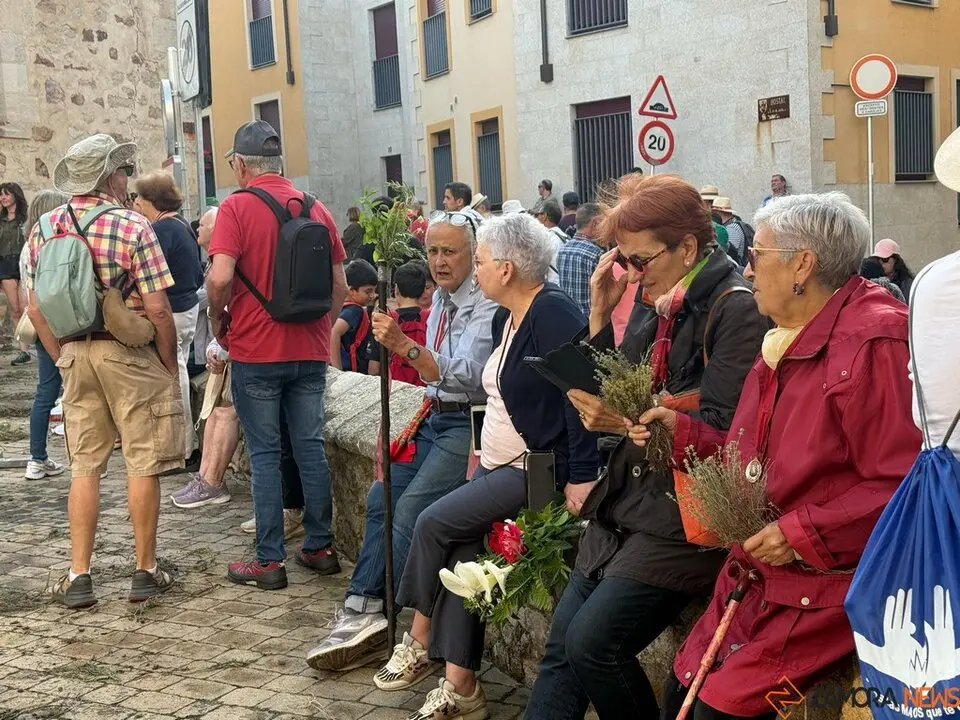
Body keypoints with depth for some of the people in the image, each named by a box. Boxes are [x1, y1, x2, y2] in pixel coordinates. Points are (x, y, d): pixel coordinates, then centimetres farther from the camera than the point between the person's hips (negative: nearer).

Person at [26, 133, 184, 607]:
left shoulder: (46, 227, 4)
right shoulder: (132, 226, -11)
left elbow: (36, 308, 6)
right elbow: (157, 308, -14)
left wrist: (63, 358, 14)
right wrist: (170, 364, -3)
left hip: (74, 355, 5)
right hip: (130, 354, -5)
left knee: (84, 466, 11)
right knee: (143, 464, 5)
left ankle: (78, 577, 12)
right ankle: (146, 572, 13)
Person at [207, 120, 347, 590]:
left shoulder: (237, 207, -9)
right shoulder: (315, 208, 7)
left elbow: (220, 278, -19)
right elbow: (340, 285, 8)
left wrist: (218, 323, -2)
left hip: (256, 351, -4)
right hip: (310, 351, 5)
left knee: (264, 454, 3)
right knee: (311, 447, 13)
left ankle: (269, 561, 7)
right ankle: (320, 547, 20)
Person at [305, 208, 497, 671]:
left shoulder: (486, 306, -14)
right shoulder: (440, 300, 13)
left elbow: (465, 375, -28)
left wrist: (406, 347, -37)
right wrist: (425, 412, 10)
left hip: (466, 424, -9)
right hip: (435, 418, 9)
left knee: (410, 509, -18)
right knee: (381, 497, -1)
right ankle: (365, 609, 1)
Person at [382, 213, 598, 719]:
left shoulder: (553, 313, -16)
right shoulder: (506, 319, 13)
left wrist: (582, 477, -25)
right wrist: (482, 449, 14)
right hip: (498, 465, 9)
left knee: (434, 523, -14)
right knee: (461, 553, -5)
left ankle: (418, 642, 8)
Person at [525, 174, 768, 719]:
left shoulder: (735, 310, -12)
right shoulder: (658, 307, 13)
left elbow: (721, 429, -20)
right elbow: (608, 398, 11)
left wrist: (628, 423, -28)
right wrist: (602, 312, 3)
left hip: (682, 516, -8)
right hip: (627, 501, 8)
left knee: (593, 641, -16)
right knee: (562, 647, 4)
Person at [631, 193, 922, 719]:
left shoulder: (873, 344, -19)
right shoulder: (785, 340, 12)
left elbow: (904, 487, -22)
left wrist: (804, 533, -23)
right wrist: (681, 432, 9)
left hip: (827, 588, -9)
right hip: (758, 574, 9)